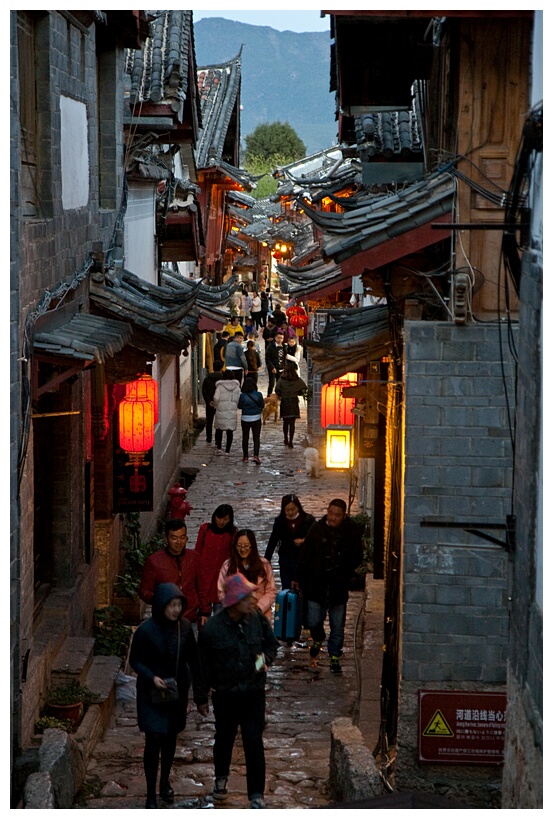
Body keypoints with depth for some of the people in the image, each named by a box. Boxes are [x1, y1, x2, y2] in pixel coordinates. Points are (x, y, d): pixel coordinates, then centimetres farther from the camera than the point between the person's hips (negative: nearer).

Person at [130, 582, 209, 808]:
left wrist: (201, 695, 2)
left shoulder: (184, 627, -7)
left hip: (177, 693, 4)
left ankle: (165, 781, 40)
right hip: (152, 694, -4)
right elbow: (135, 660, -7)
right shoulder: (146, 630, -18)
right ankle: (151, 795, 4)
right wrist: (151, 677, -25)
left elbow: (193, 662, 1)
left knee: (170, 737, 17)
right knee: (154, 741, -6)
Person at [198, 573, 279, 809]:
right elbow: (202, 663, -4)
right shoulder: (212, 628, -16)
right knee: (224, 738, 19)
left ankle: (257, 794, 6)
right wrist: (205, 691, -1)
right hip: (224, 694, -1)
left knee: (254, 742, -2)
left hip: (254, 693, 1)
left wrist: (265, 658, -11)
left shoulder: (257, 619, -8)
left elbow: (272, 643, 9)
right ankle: (221, 778, 45)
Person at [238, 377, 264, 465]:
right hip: (256, 418, 0)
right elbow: (262, 405, 1)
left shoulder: (242, 396, -13)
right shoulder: (258, 394, -11)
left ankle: (245, 457, 19)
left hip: (245, 419, 0)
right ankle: (256, 456, -13)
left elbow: (239, 406, -2)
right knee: (256, 438, 3)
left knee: (245, 438, 14)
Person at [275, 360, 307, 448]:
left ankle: (286, 440, 25)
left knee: (285, 422, 15)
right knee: (292, 423, 3)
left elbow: (277, 390, -14)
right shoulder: (298, 380, -5)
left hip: (284, 402, 0)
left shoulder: (282, 380, -10)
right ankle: (290, 441, -2)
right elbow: (304, 388, -3)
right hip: (294, 402, 0)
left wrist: (281, 395, 5)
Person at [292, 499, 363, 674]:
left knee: (337, 626, 6)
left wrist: (344, 572, -8)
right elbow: (305, 555, 6)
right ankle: (318, 639, 37)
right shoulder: (317, 529, -1)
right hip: (317, 584, 1)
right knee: (313, 621, 4)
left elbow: (357, 558, 5)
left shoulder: (352, 532, -5)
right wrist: (297, 577, 6)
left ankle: (335, 657, 21)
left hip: (339, 587, -1)